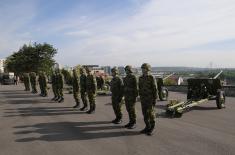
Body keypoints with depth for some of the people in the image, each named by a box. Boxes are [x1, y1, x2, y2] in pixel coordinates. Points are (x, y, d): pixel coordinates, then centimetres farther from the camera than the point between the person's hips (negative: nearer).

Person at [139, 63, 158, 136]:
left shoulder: (152, 78, -11)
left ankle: (151, 128, 10)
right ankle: (147, 127, 19)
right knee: (145, 113, 9)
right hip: (143, 99, 6)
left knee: (150, 113, -2)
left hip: (150, 98, -6)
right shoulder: (141, 78, 8)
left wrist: (155, 99, -14)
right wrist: (141, 98, 14)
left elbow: (155, 89, -12)